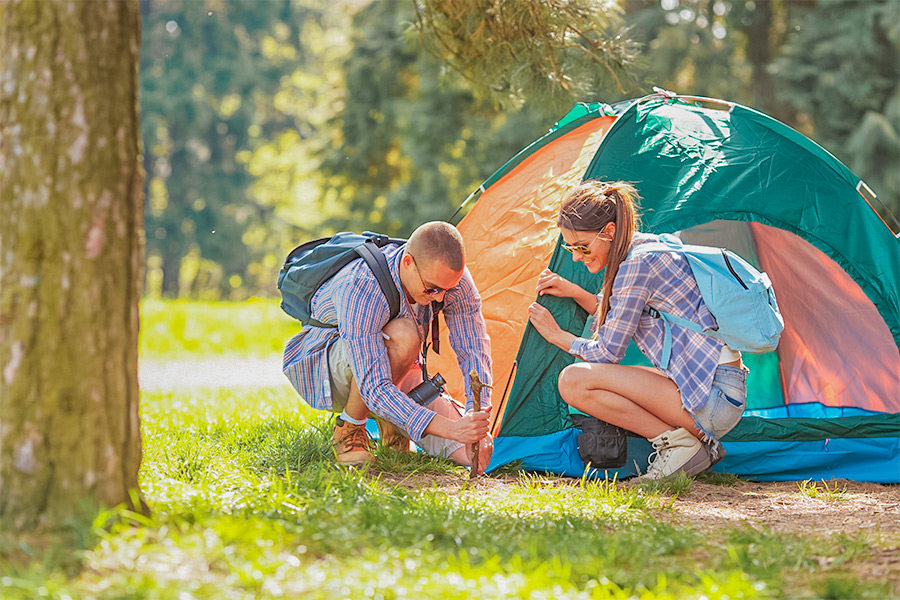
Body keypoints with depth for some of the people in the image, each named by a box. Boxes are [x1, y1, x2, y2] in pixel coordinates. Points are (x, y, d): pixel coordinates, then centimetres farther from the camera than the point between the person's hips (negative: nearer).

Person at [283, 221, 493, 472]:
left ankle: (389, 419, 13)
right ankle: (349, 428, -17)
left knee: (472, 453, -14)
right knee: (401, 336, -40)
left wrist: (477, 418, -30)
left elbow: (474, 351, -14)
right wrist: (447, 427, -51)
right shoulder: (360, 288, -39)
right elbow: (373, 387, -43)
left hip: (394, 371, 5)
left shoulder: (451, 276, -22)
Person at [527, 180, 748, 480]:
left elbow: (608, 352, -10)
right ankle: (697, 444, 10)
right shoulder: (649, 246, 13)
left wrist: (558, 336, 5)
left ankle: (677, 442, -11)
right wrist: (575, 292, 15)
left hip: (713, 397, -10)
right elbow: (621, 321, 26)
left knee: (574, 381, -16)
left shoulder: (637, 264, -16)